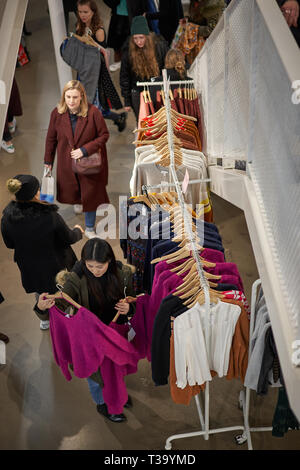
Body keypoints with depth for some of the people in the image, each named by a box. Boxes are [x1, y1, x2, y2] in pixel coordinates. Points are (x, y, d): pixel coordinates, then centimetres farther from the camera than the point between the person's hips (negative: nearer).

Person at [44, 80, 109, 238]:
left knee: (91, 194, 7)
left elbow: (104, 135, -14)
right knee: (72, 188, 24)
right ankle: (77, 201, 62)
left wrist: (85, 150, -24)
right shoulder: (57, 113, -12)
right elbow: (51, 138, 0)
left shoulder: (93, 112, -22)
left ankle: (90, 228, 26)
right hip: (67, 162, 3)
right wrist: (48, 161, 6)